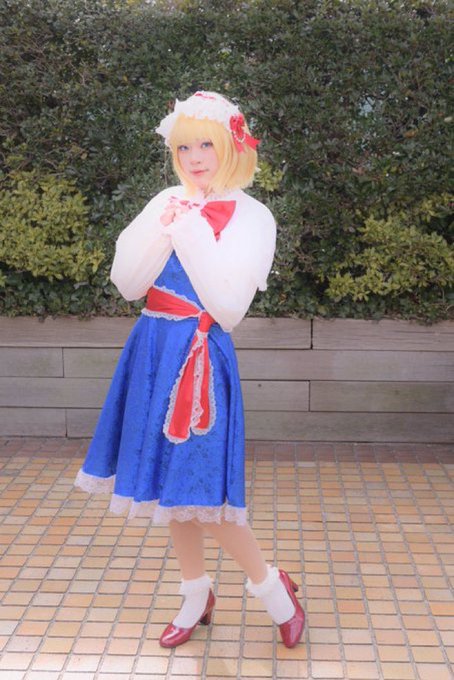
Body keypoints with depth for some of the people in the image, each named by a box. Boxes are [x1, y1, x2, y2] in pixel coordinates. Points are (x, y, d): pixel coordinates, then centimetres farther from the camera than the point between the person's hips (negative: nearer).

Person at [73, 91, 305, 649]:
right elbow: (127, 283, 1)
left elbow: (228, 307, -17)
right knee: (164, 480, 12)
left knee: (197, 487, -5)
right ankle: (196, 595, 30)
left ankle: (270, 585, 18)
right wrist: (160, 230, -13)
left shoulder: (251, 217, -6)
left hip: (201, 355, -6)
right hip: (153, 349, 6)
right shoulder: (167, 203, 8)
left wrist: (193, 233, -16)